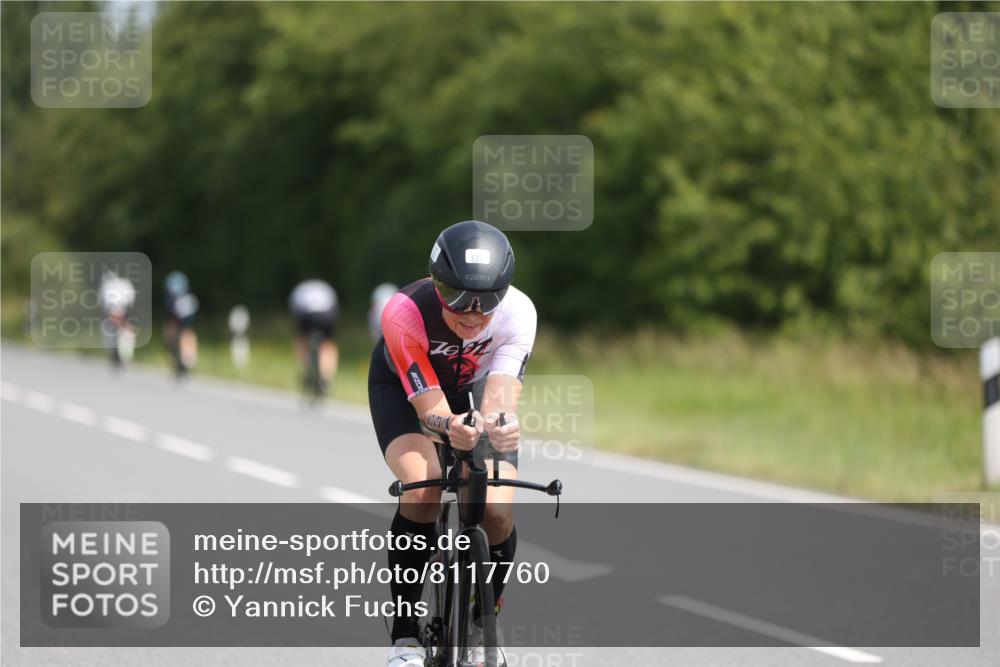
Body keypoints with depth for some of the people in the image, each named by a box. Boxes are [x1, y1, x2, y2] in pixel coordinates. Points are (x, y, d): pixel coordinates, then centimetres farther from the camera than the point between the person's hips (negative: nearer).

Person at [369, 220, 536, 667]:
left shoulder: (517, 312, -32)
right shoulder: (405, 313, -38)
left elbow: (499, 394, -41)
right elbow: (430, 407, -41)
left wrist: (500, 424, -65)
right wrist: (449, 426, -64)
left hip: (475, 388, 2)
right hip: (404, 387, -2)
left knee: (498, 512, -19)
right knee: (423, 486, -31)